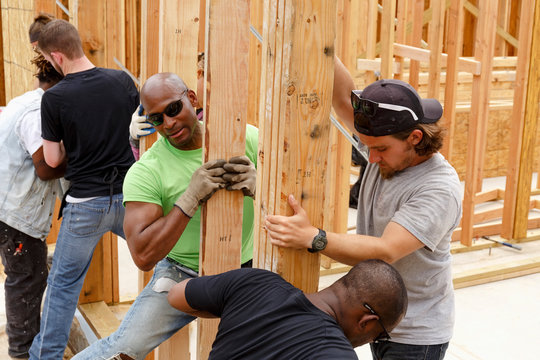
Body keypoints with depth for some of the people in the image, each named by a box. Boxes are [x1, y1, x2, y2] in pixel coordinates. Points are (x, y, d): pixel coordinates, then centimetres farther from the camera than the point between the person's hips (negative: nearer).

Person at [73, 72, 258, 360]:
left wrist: (256, 185, -31)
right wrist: (191, 198, -30)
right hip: (183, 274, -2)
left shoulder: (247, 138, -8)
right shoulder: (145, 173, -14)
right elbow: (143, 257, -22)